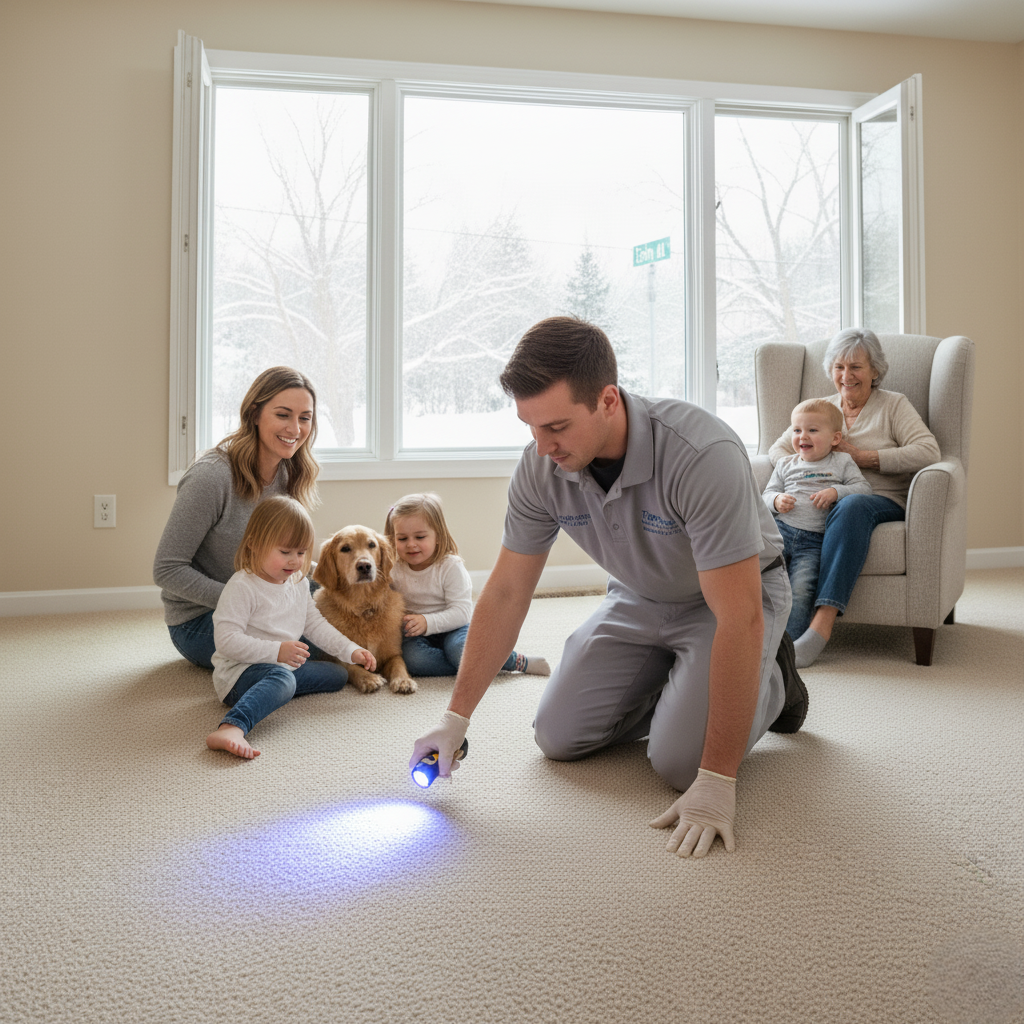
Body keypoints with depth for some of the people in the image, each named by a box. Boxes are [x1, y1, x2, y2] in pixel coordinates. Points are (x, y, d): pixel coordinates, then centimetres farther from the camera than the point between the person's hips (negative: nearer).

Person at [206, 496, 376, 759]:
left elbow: (315, 624, 18)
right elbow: (226, 639, -24)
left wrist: (351, 651, 6)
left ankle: (276, 691, 0)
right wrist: (276, 651, -31)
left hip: (283, 667, 9)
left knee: (337, 675, 11)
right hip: (238, 673, -9)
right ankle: (231, 727, -59)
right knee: (281, 678, -40)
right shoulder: (241, 587, -17)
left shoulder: (298, 584, 10)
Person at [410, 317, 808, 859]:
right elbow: (506, 593, -10)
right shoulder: (541, 467, -20)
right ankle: (672, 683, 22)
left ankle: (770, 680, 10)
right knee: (558, 736, -3)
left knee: (681, 759, -21)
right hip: (639, 599, 5)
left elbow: (739, 618, -38)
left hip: (736, 594, -5)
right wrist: (455, 718, -10)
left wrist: (717, 781, -37)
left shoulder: (702, 454, -38)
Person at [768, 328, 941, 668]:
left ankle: (822, 624, -48)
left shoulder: (894, 405, 11)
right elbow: (778, 448, 17)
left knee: (852, 506, -41)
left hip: (884, 502, -3)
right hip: (823, 501, 3)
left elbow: (928, 452, -6)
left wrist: (860, 456, -9)